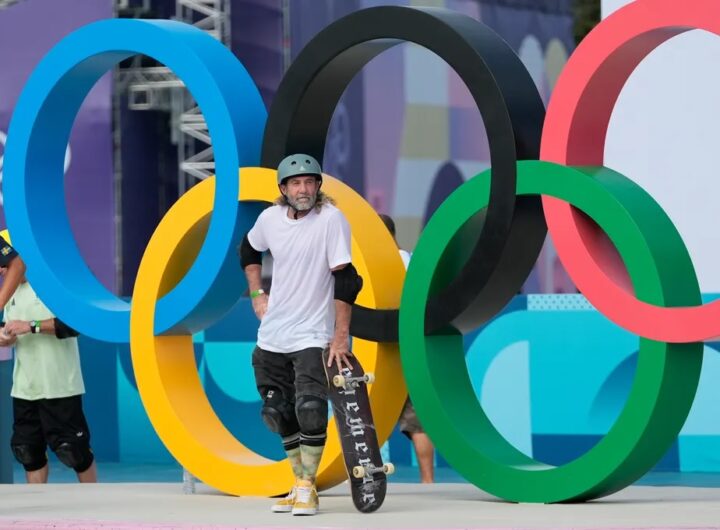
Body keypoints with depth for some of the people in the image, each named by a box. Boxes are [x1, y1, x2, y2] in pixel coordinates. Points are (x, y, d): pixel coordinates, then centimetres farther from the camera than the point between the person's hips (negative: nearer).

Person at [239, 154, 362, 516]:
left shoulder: (330, 219, -15)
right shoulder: (270, 218, 0)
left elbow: (345, 278, -18)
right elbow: (248, 249, 23)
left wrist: (341, 334, -20)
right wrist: (256, 294, 13)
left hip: (311, 335, -5)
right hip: (272, 336, 5)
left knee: (310, 410, -19)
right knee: (281, 414, 10)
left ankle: (307, 488, -7)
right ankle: (301, 484, 22)